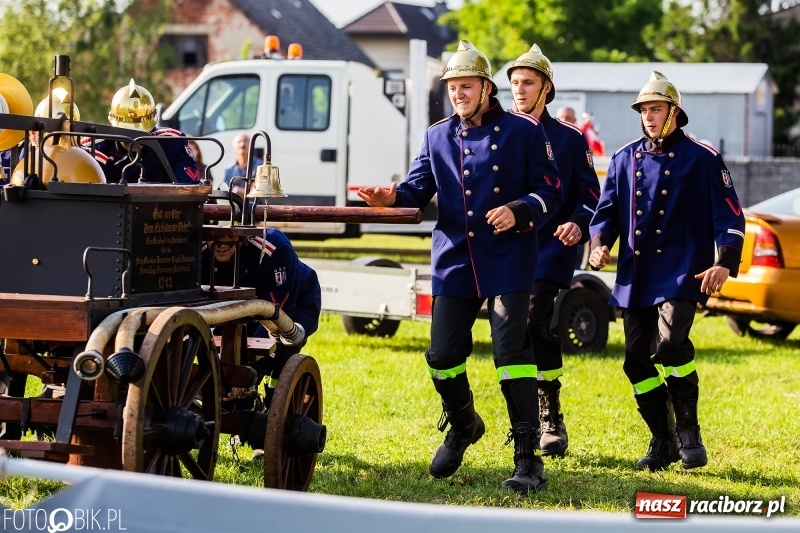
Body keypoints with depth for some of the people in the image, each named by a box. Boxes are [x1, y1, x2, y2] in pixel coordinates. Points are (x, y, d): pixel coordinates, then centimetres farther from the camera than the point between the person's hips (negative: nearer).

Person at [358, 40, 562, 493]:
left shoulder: (523, 132, 0)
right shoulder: (438, 137, 11)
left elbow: (551, 191, -1)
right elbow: (419, 187, 4)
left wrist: (518, 211, -19)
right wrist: (393, 197, -18)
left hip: (508, 259, -4)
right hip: (454, 261, 4)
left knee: (512, 349, -12)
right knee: (443, 354, 4)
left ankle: (528, 458, -7)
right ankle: (462, 425, 35)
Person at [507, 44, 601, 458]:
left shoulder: (569, 139, 7)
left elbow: (589, 194, 6)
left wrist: (577, 224, -14)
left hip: (549, 249, -3)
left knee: (534, 326, -18)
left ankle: (551, 419, -7)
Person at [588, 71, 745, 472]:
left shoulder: (702, 159, 0)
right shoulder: (625, 158, 12)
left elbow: (728, 216, -2)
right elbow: (606, 210, 15)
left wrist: (725, 263, -15)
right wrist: (599, 244, -5)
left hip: (682, 273, -5)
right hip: (634, 276, 5)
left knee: (670, 344, -24)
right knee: (637, 360, 3)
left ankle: (688, 430, -5)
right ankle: (662, 442, 18)